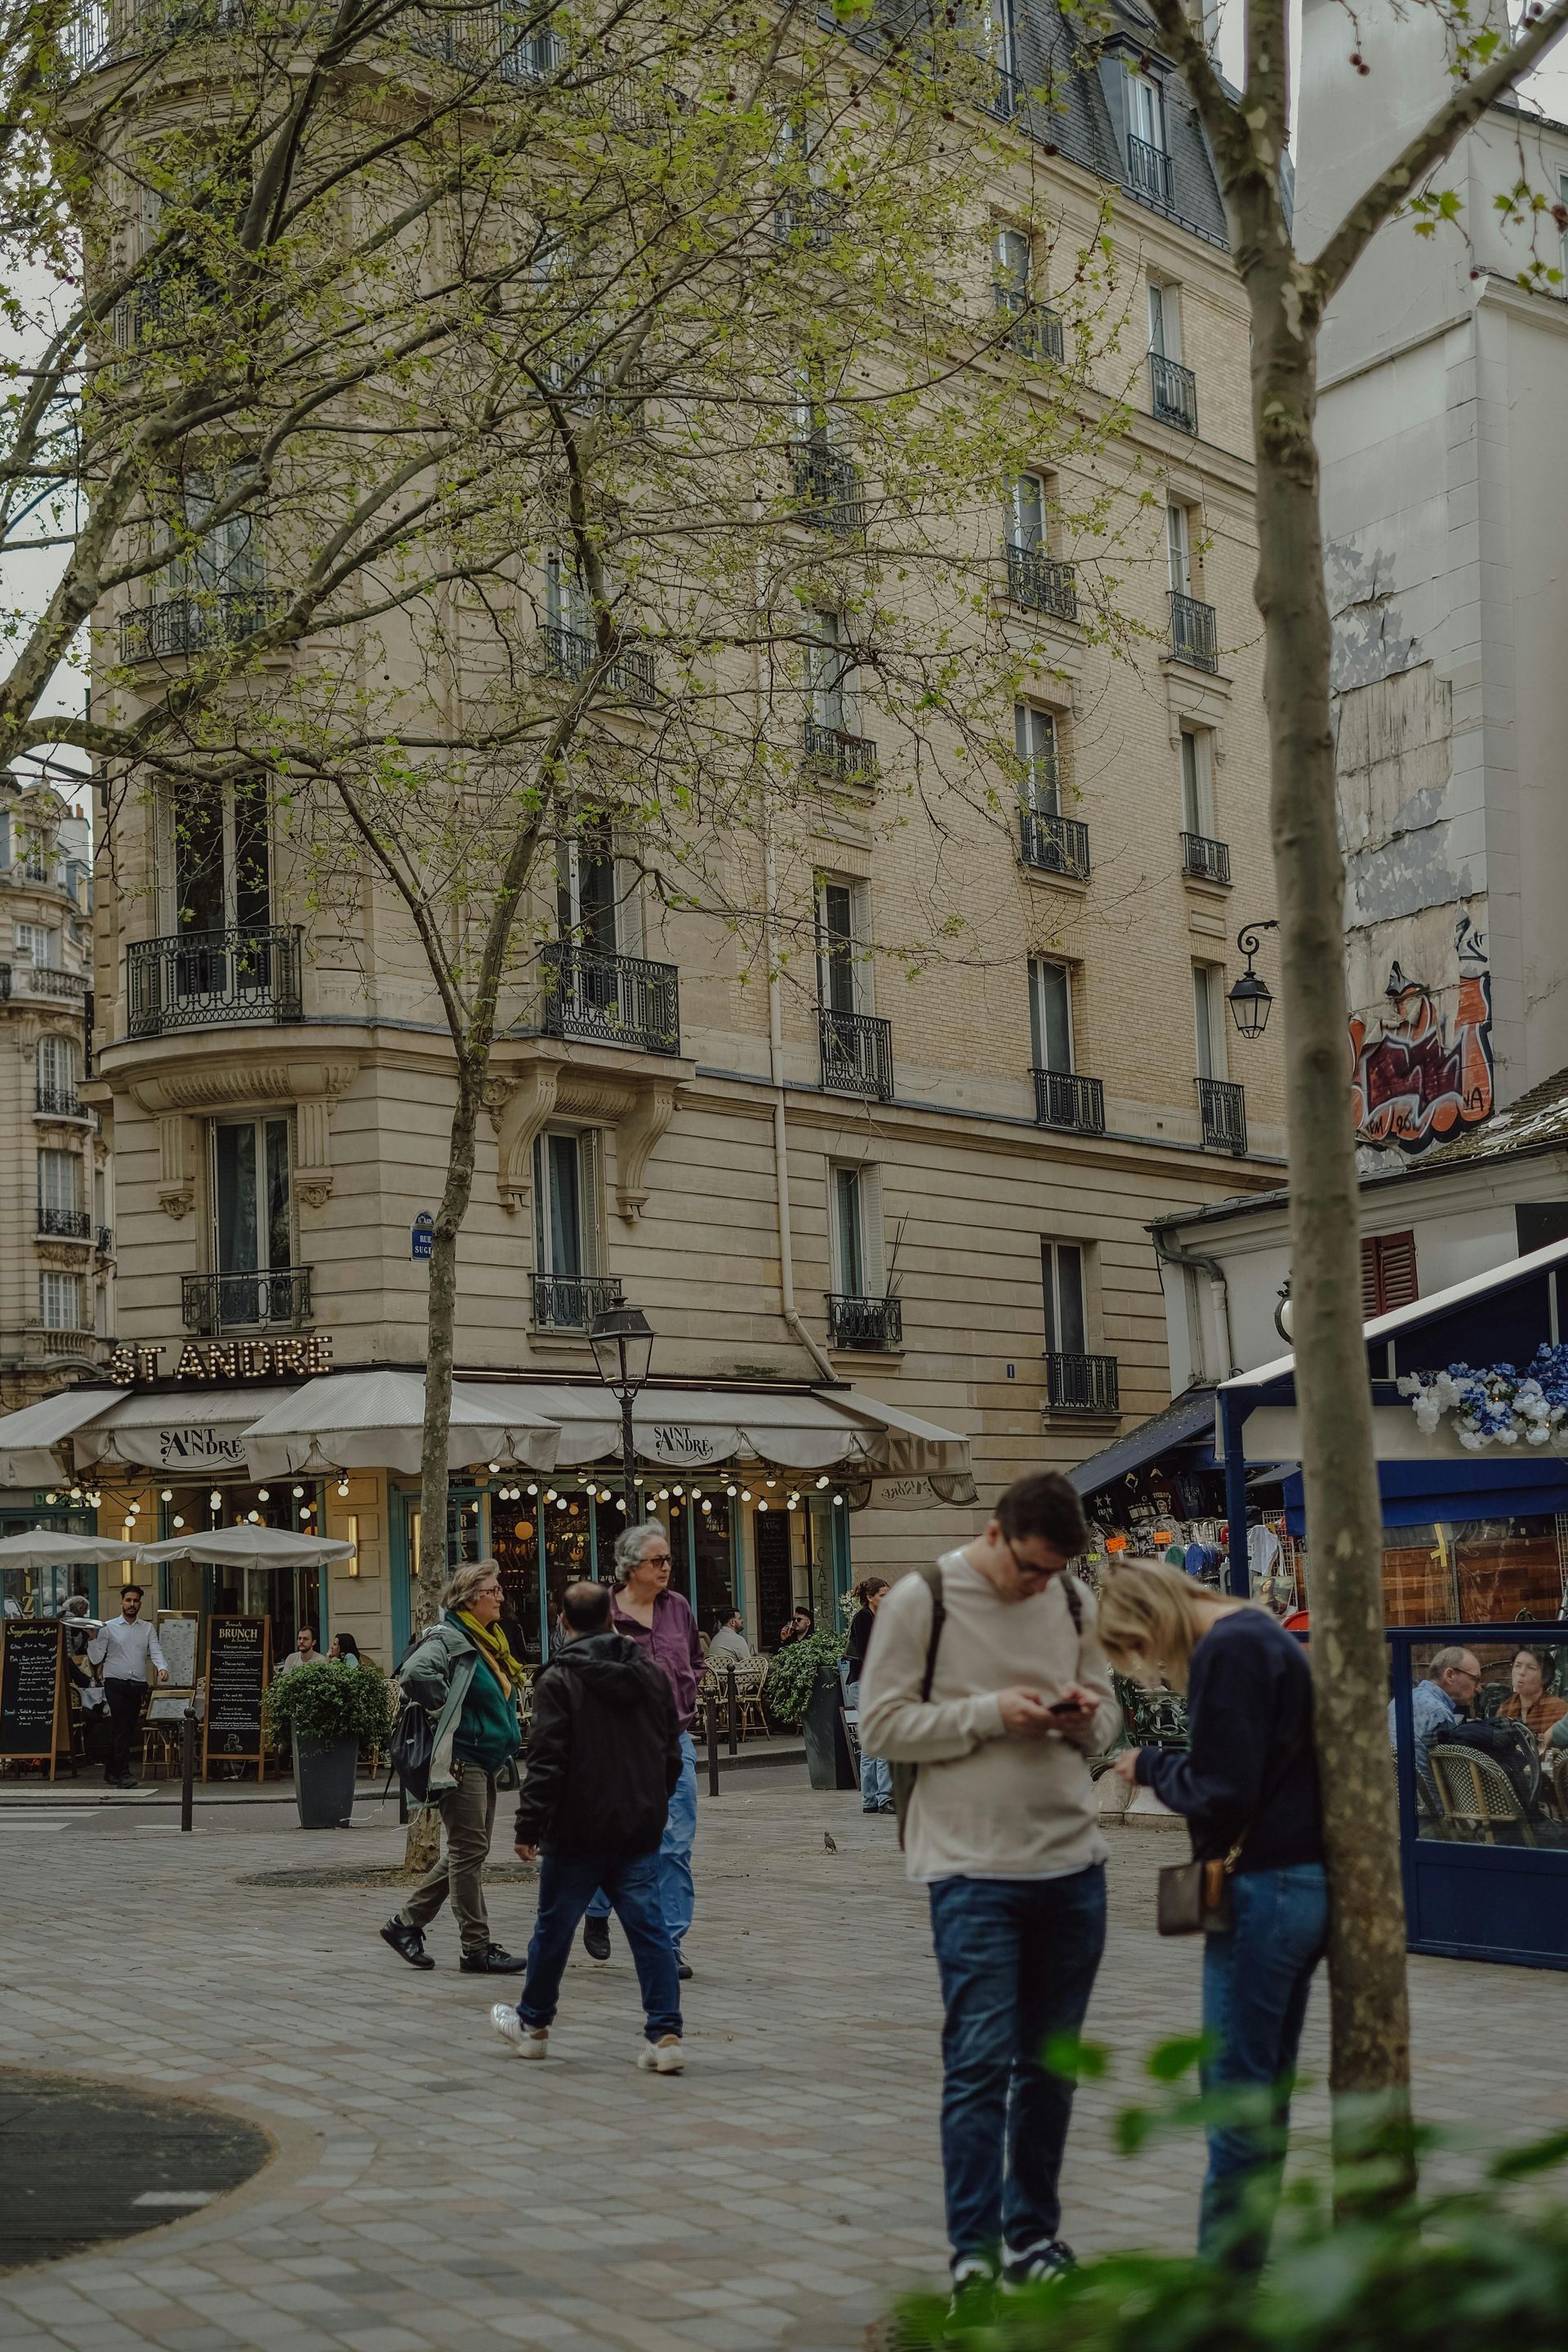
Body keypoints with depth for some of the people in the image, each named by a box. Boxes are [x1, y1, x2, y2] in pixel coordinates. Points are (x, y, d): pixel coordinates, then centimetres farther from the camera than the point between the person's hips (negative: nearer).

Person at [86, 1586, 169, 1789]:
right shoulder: (108, 1628, 4)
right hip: (115, 1683, -4)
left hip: (138, 1684, 4)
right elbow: (96, 1658, 1)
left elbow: (156, 1652, -1)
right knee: (122, 1728, -14)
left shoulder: (148, 1629, 12)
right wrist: (92, 1639, -14)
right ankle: (123, 1773, -16)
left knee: (128, 1730, 7)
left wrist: (162, 1668, -20)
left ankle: (112, 1772, 18)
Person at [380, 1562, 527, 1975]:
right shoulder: (448, 1639, -13)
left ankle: (406, 1923, 24)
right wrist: (444, 1712, -20)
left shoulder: (490, 1641, 16)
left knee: (466, 1854, 14)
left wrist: (507, 1748, 19)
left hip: (487, 1762, 10)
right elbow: (415, 1672, -32)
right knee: (469, 1851, -5)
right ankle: (477, 1949, 0)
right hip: (459, 1759, -10)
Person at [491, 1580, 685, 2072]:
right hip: (640, 1829, 4)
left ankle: (532, 2024, 29)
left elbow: (546, 1761, -15)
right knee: (649, 1929, 3)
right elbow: (671, 1751, 14)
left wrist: (529, 1825, -12)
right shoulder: (651, 1674, 7)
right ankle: (665, 2034, -5)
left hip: (577, 1831, -4)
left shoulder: (559, 1680, -10)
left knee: (554, 1928, 13)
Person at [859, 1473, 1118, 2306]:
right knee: (980, 2061, -7)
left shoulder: (1075, 1602, 8)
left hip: (1073, 1866, 5)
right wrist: (989, 1712, -18)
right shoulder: (921, 1600, -7)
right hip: (974, 1870, -5)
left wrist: (1084, 1716, -7)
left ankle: (1033, 2237, 24)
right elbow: (883, 1726, -9)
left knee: (1050, 2064, 12)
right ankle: (974, 2252, 0)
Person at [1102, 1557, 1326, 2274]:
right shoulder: (1265, 1636, 14)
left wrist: (1151, 1768, -3)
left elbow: (1220, 1793, -20)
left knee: (1235, 2097, -3)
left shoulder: (1226, 1651, -16)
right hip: (1306, 1883, 10)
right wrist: (1165, 1765, 6)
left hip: (1263, 1887, -10)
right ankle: (1245, 2258, 26)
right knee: (1266, 2092, 17)